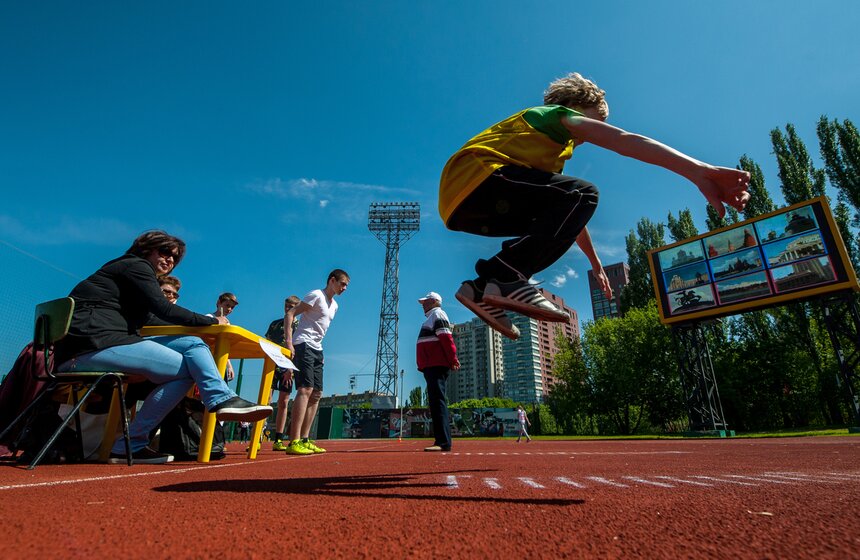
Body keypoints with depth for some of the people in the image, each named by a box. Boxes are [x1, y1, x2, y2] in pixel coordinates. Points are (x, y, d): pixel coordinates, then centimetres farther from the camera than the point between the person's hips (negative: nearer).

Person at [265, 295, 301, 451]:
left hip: (288, 368, 0)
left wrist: (291, 368, -15)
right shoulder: (275, 324, 11)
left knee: (283, 403, 4)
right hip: (272, 365, 1)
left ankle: (278, 440, 10)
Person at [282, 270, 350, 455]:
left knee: (316, 395, 8)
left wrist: (319, 352, 20)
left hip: (316, 349, 10)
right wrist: (288, 342, -22)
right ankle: (294, 442, -19)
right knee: (305, 389, -18)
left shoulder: (334, 305, 20)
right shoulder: (316, 295, -6)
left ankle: (304, 440, 13)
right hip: (303, 345, -10)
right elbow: (290, 314, -12)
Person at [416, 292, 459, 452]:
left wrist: (453, 359, -23)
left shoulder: (438, 314, -3)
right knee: (436, 402, 10)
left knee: (438, 401, -16)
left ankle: (443, 442, -19)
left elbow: (446, 338, -15)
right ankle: (441, 440, 15)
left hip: (436, 366, -10)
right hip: (431, 366, 10)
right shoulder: (430, 318, 27)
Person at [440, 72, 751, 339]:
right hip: (476, 178, -9)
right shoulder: (558, 113, 10)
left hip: (459, 207, 9)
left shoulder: (557, 148, 35)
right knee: (582, 195, -14)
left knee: (559, 219, 19)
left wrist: (596, 263, 41)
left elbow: (569, 212, 37)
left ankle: (487, 289, 5)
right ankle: (504, 276, -24)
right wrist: (700, 171, -19)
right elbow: (623, 140, -9)